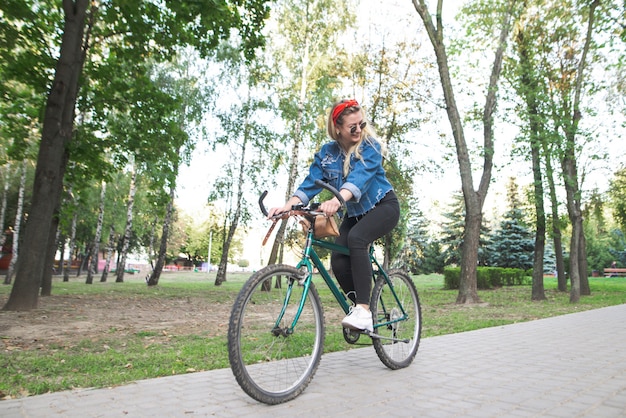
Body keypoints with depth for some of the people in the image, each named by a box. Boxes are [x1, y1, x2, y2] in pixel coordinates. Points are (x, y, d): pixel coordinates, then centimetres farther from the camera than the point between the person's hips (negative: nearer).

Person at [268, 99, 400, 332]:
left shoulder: (370, 147, -17)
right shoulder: (327, 152, -4)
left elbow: (359, 176, -35)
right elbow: (311, 183, -13)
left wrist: (337, 200, -55)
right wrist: (288, 206, -31)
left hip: (383, 206, -5)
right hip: (354, 214, 5)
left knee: (356, 238, -35)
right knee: (338, 262, -15)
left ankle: (363, 310, -32)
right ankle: (362, 309, 7)